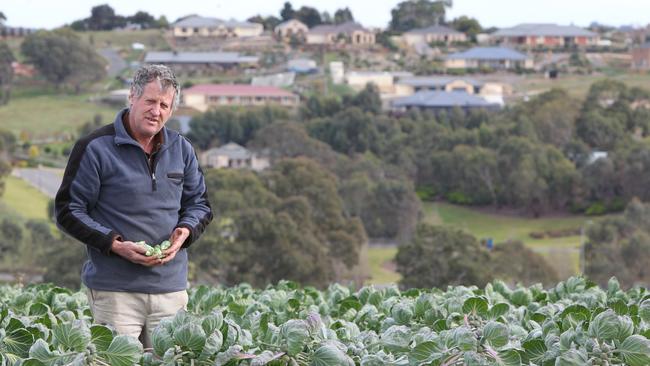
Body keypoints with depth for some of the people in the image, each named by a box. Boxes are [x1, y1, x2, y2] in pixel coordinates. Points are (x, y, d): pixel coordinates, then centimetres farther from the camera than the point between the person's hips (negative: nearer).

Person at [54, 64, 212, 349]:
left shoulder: (181, 149, 12)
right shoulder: (95, 148, -4)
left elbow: (199, 204, 22)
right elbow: (68, 210, -2)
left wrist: (185, 230, -2)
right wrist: (114, 244, -14)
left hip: (171, 287, 5)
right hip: (113, 290, -4)